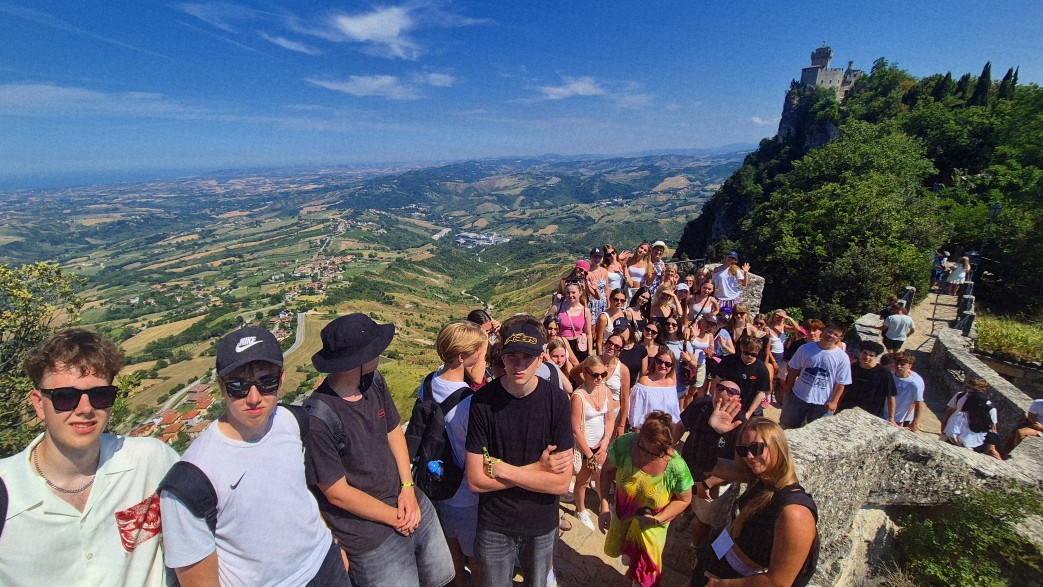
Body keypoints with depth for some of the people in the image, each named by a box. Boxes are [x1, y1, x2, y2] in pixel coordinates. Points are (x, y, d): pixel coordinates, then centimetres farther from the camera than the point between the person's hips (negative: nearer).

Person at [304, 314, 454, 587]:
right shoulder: (317, 420, -27)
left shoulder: (375, 382, -6)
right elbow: (338, 493, -18)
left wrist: (408, 487, -6)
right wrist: (395, 518, -9)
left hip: (417, 508, 7)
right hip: (373, 539, -6)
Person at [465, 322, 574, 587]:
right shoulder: (483, 402, -18)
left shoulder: (557, 401, -17)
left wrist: (501, 469, -21)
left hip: (542, 525, 1)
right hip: (494, 526, -1)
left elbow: (562, 482, -18)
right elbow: (475, 480, -17)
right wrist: (536, 468, -19)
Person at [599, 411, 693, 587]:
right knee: (615, 549, 28)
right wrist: (604, 506, -18)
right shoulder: (624, 444, -33)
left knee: (645, 566, 17)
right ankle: (633, 565, 62)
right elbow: (607, 470, -14)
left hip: (652, 520, -2)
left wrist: (657, 519, -23)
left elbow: (684, 499, -15)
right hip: (622, 511, 3)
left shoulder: (676, 468, -35)